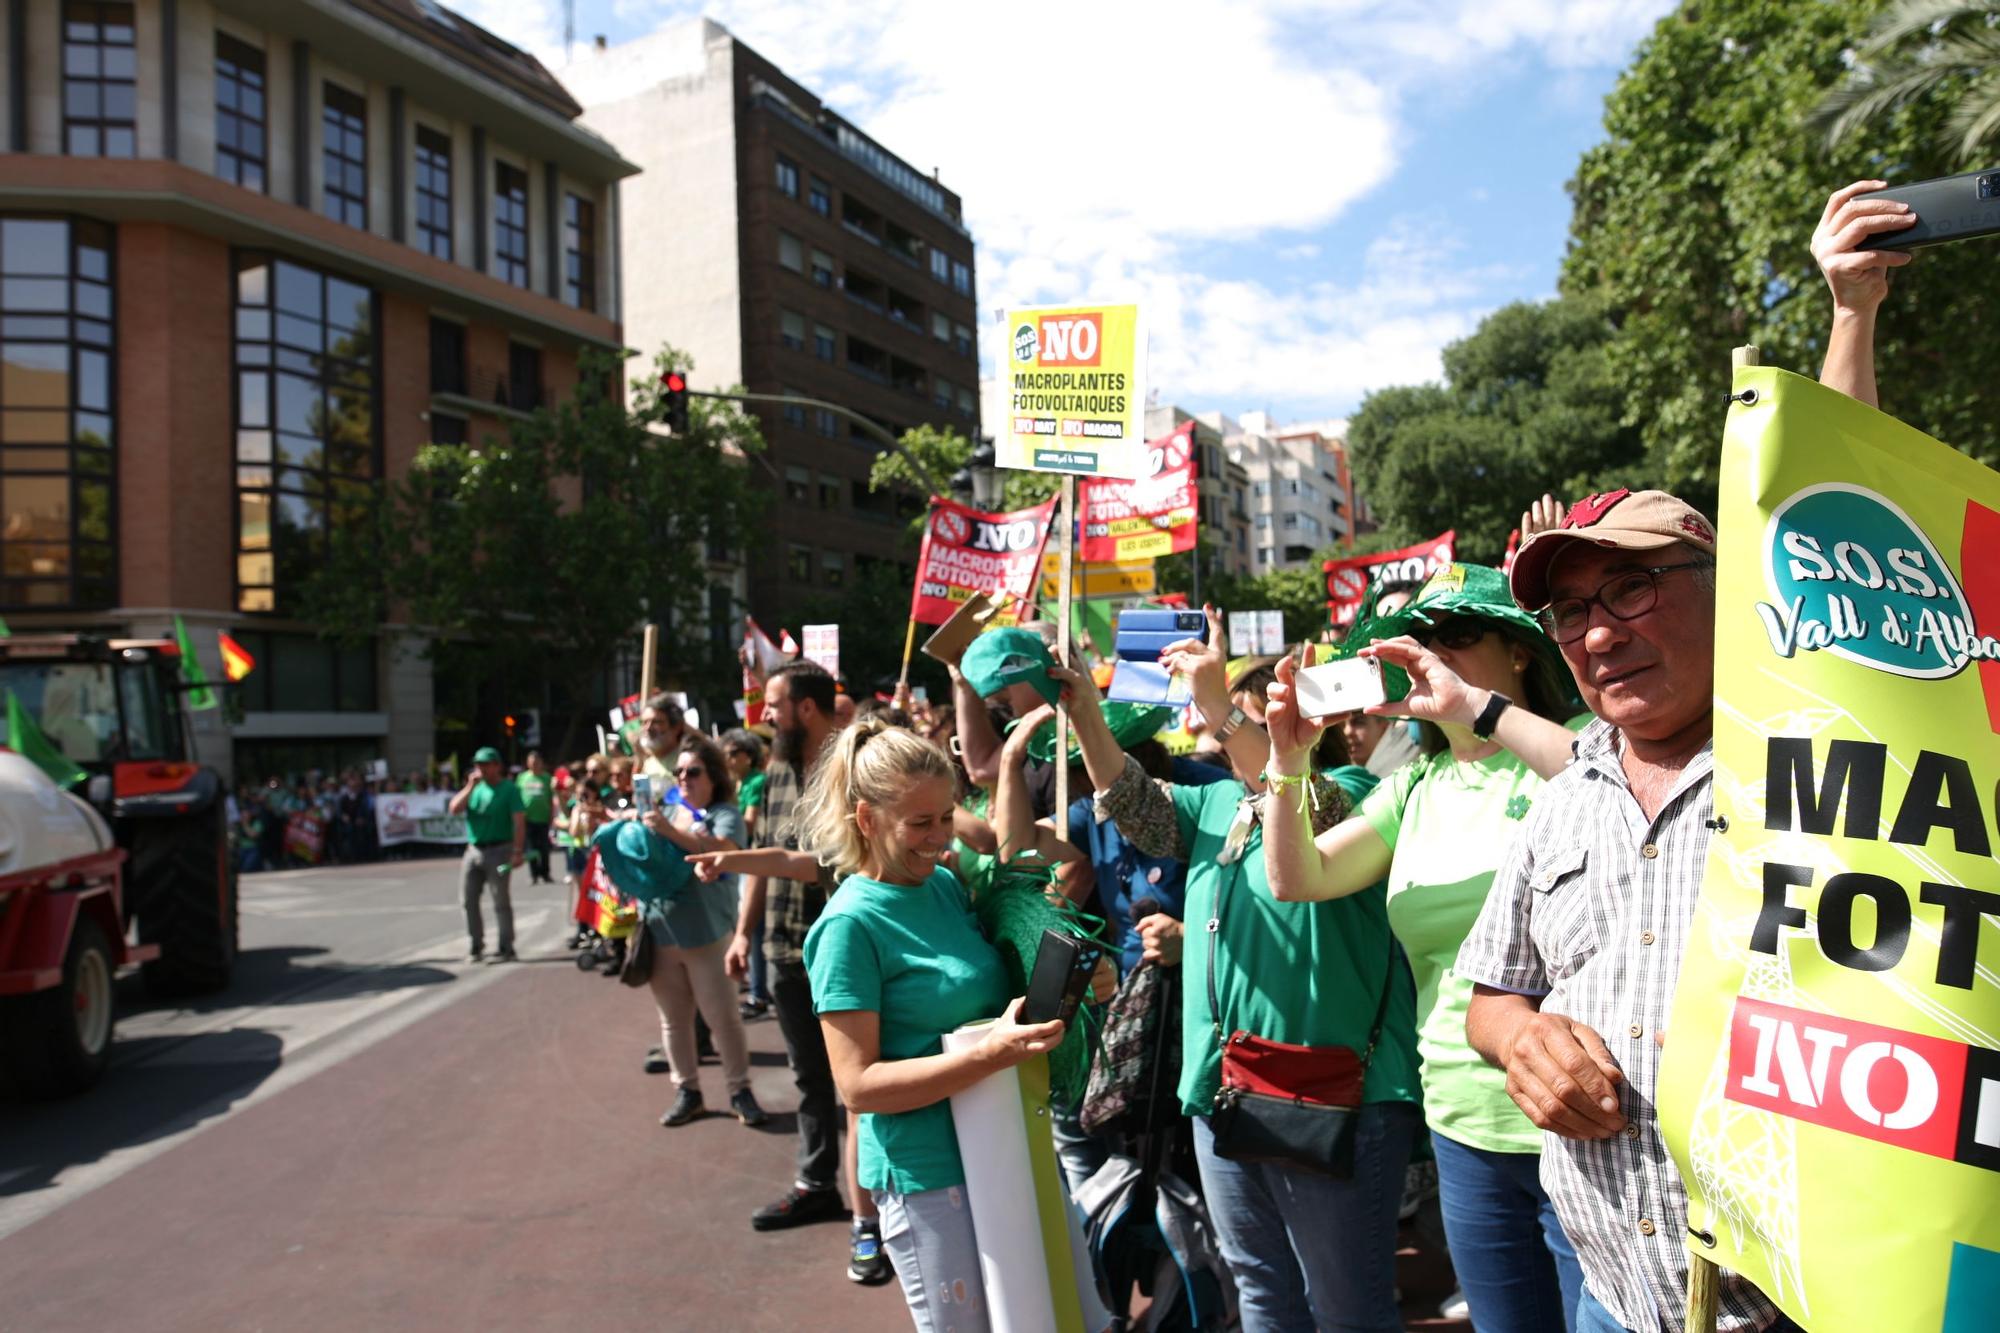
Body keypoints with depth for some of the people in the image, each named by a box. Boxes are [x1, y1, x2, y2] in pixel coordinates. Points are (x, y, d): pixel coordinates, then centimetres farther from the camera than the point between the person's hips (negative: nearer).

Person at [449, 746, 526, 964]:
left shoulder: (509, 789, -6)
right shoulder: (474, 788, 11)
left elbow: (519, 821, -12)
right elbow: (454, 809, 0)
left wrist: (517, 851, -20)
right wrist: (470, 786, -9)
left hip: (498, 850, -6)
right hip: (473, 850, 6)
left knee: (501, 901, -2)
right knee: (468, 900, 7)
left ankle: (506, 948, 3)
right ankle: (476, 945, 17)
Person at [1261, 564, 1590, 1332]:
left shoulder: (1567, 753, -8)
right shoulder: (1415, 788, 8)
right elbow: (1298, 881, 2)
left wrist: (1477, 706, -31)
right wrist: (1289, 761, -12)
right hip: (1463, 1126, 6)